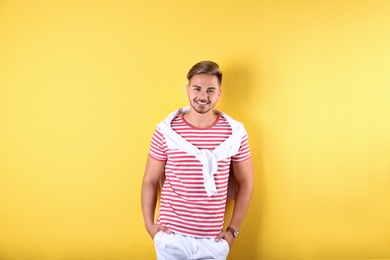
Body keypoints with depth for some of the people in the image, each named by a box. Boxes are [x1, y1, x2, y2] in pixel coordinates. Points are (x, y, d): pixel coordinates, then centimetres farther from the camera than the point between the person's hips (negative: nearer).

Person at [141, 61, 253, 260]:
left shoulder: (235, 133, -5)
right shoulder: (166, 131, -7)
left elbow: (245, 182, 3)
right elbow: (150, 181, 2)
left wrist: (233, 230, 2)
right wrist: (149, 224, -2)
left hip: (212, 240, 1)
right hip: (171, 237, 0)